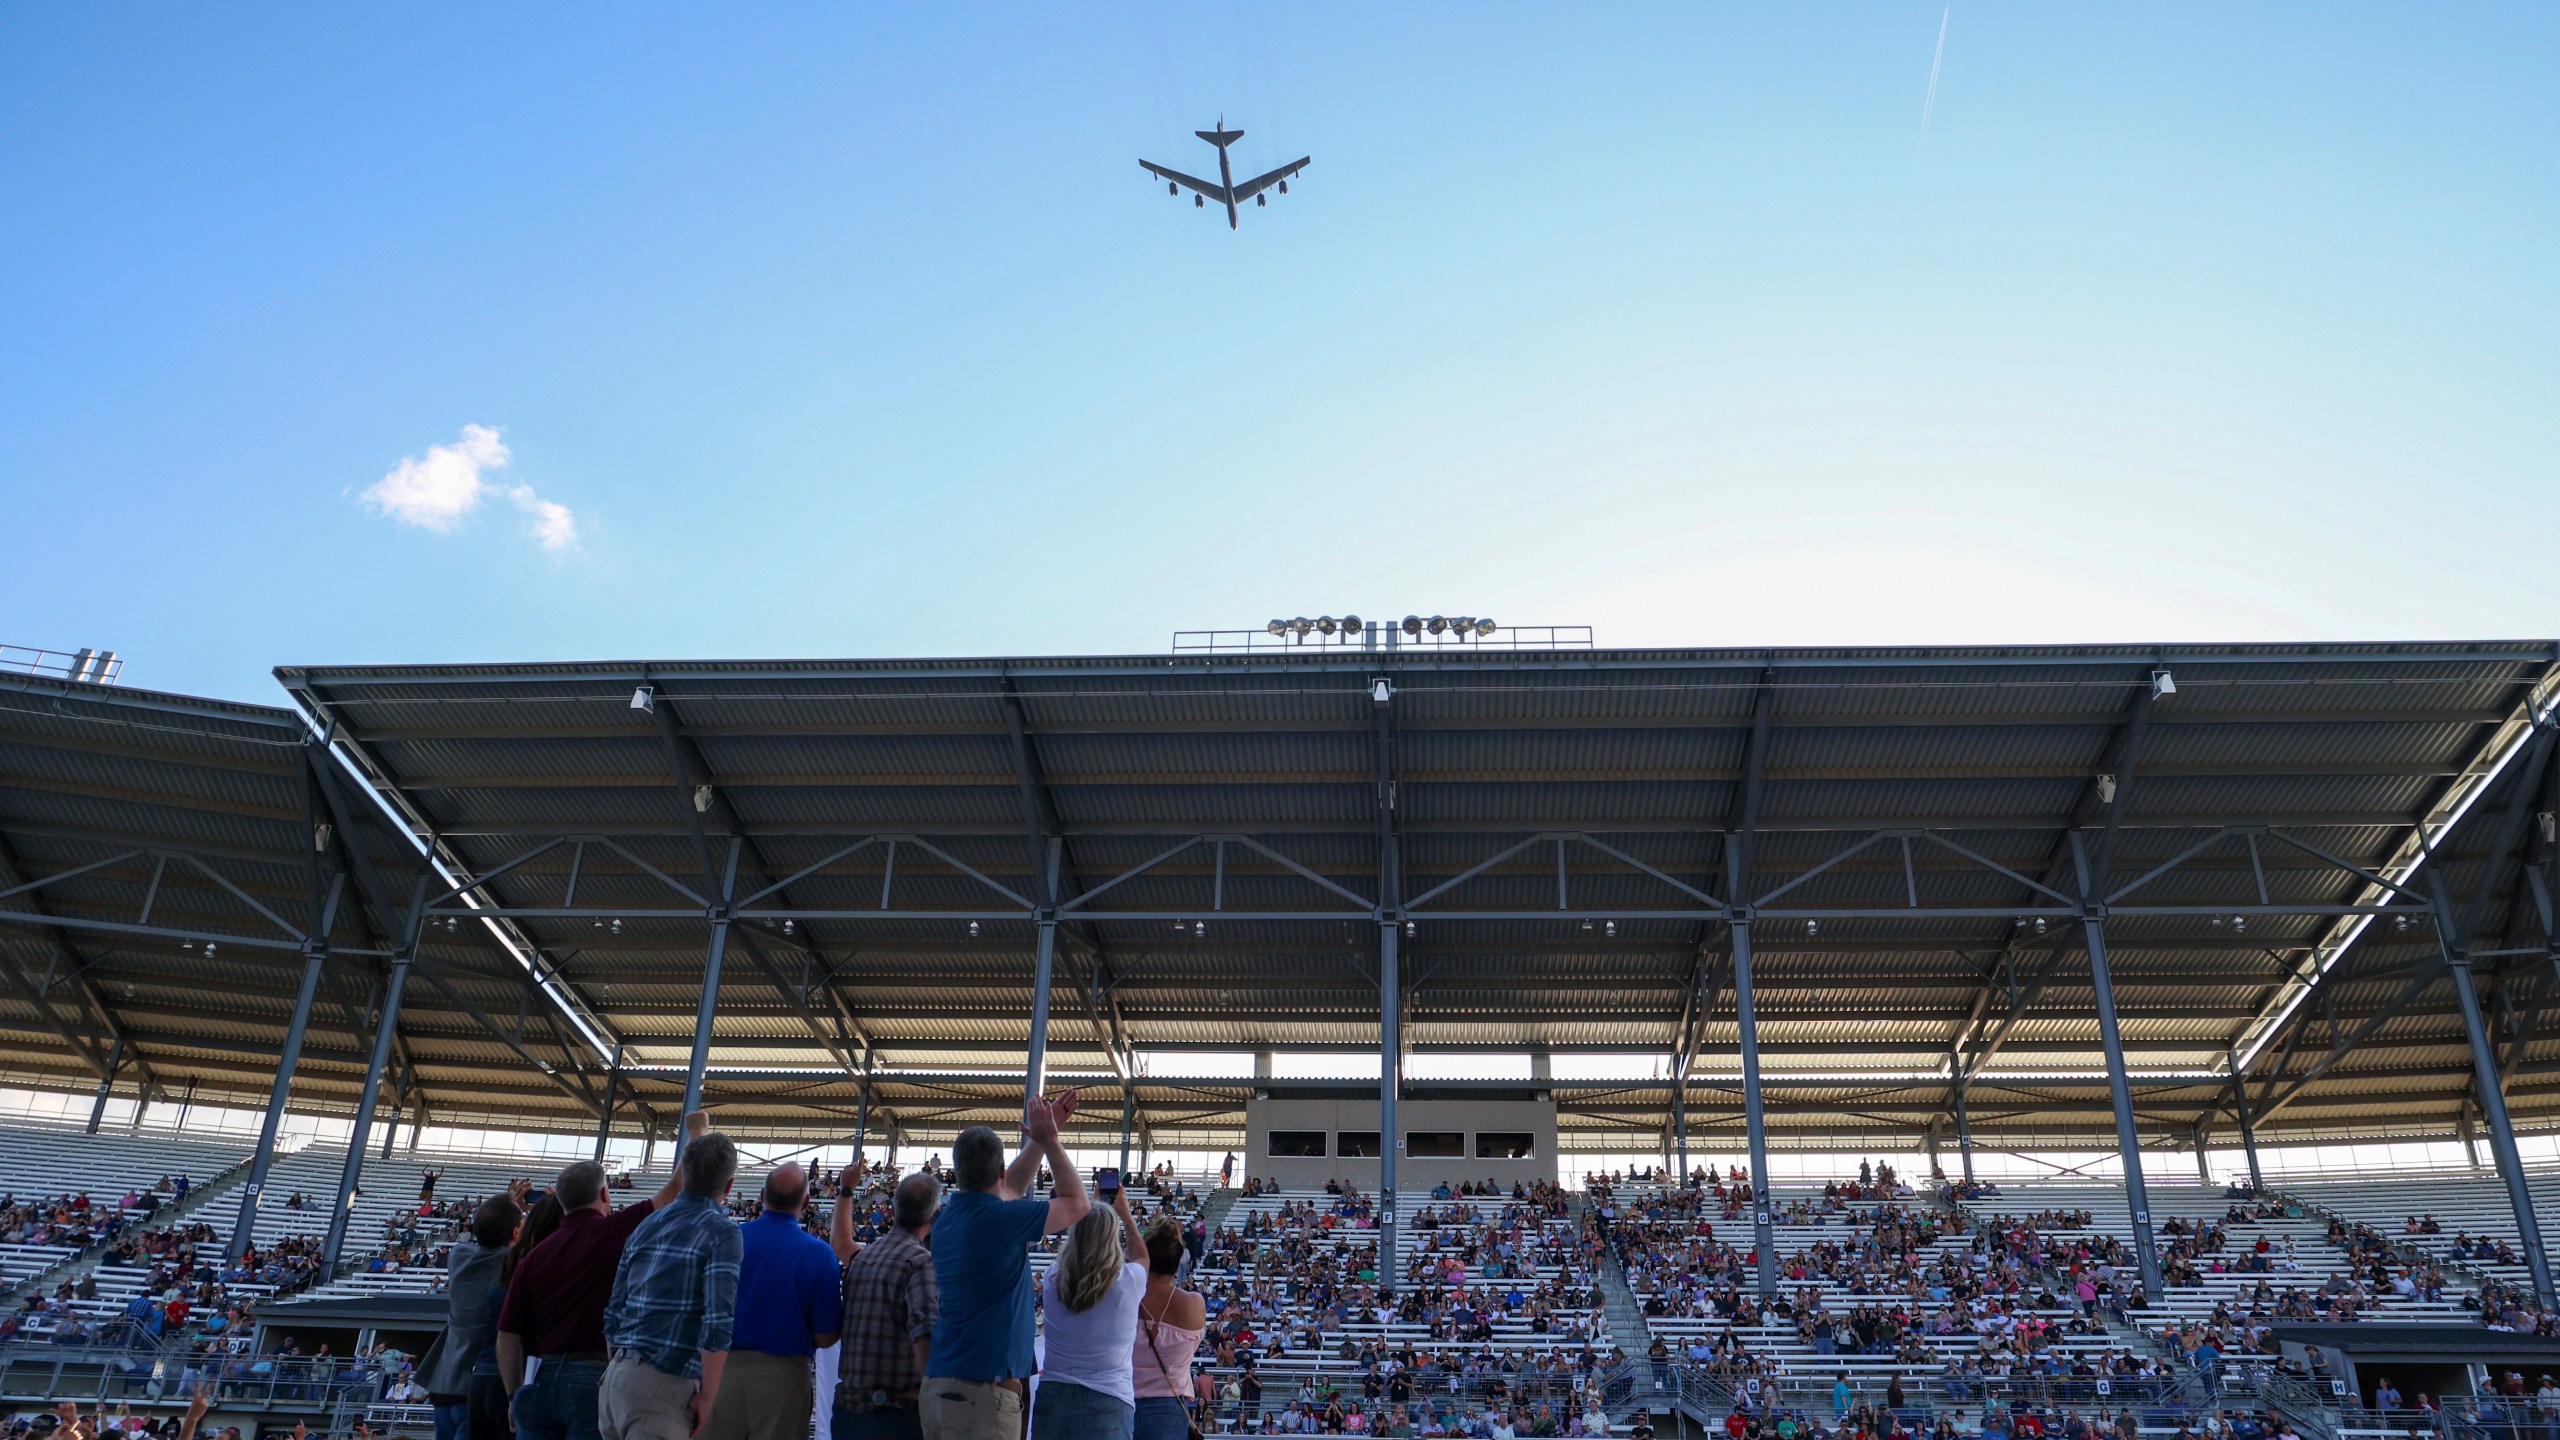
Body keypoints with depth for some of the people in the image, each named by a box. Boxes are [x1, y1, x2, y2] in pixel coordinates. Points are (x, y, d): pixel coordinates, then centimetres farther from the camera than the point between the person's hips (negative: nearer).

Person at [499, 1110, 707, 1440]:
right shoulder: (614, 1232, -3)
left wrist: (515, 1395, 19)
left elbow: (508, 1336, 9)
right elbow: (677, 1189, 4)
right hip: (595, 1379, -4)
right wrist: (697, 1134, 19)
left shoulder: (533, 1256, 9)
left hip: (541, 1380, 4)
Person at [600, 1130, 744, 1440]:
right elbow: (718, 1322, -16)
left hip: (616, 1376, 7)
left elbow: (614, 1312, 15)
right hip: (662, 1385, -7)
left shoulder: (646, 1225, 13)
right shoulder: (722, 1232, -8)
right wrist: (707, 1396, -10)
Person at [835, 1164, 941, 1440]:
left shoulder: (863, 1256, 11)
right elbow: (924, 1331, -27)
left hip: (849, 1406, 7)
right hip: (897, 1412, -7)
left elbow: (841, 1242, 36)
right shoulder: (921, 1261, -14)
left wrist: (846, 1190, 45)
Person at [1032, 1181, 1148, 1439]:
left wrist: (1092, 1211, 33)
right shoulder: (1128, 1282, -8)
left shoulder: (1054, 1279, -2)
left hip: (1052, 1397, 3)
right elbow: (1142, 1257, 17)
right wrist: (1124, 1213, 27)